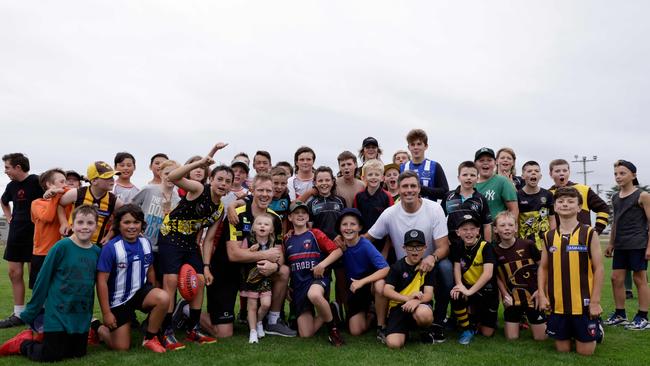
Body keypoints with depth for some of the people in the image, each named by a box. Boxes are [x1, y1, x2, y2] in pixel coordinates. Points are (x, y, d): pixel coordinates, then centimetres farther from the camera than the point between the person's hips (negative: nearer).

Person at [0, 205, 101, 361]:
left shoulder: (97, 252, 0)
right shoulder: (62, 246, -14)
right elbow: (43, 280, -8)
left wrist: (89, 313, 15)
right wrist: (31, 312, -4)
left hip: (81, 317, 5)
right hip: (58, 314, -5)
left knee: (78, 353, 11)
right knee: (50, 356, -1)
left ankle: (41, 337, 33)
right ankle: (23, 343, 28)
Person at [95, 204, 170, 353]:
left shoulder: (145, 243, -4)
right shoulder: (111, 248, -19)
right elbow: (101, 281, -17)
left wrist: (152, 294, 17)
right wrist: (106, 313, -16)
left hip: (140, 291, 4)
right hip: (118, 300, -4)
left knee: (163, 298, -28)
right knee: (121, 348, 1)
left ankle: (150, 338, -4)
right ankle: (99, 329, 34)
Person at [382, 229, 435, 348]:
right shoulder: (397, 267, 0)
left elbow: (428, 294, -3)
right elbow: (387, 291, -9)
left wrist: (417, 301, -26)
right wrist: (408, 298, -24)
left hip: (420, 305, 1)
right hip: (398, 306, 0)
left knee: (424, 313, -38)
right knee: (394, 343, -23)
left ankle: (425, 331, 0)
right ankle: (406, 329, 14)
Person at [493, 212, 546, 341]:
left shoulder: (527, 245, -11)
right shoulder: (495, 251, -5)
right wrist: (505, 295, -4)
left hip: (532, 296, -1)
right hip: (512, 298, 2)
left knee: (540, 337, 5)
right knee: (511, 338, 5)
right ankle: (519, 319, 33)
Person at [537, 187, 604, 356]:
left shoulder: (589, 234, -6)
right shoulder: (549, 236, 3)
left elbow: (598, 268, -5)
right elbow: (543, 267, 9)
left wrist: (595, 301, -8)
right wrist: (541, 295, -1)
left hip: (583, 304, -3)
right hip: (557, 304, 3)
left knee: (585, 351, 7)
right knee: (562, 349, 12)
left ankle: (597, 328, 34)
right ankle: (570, 333, 41)